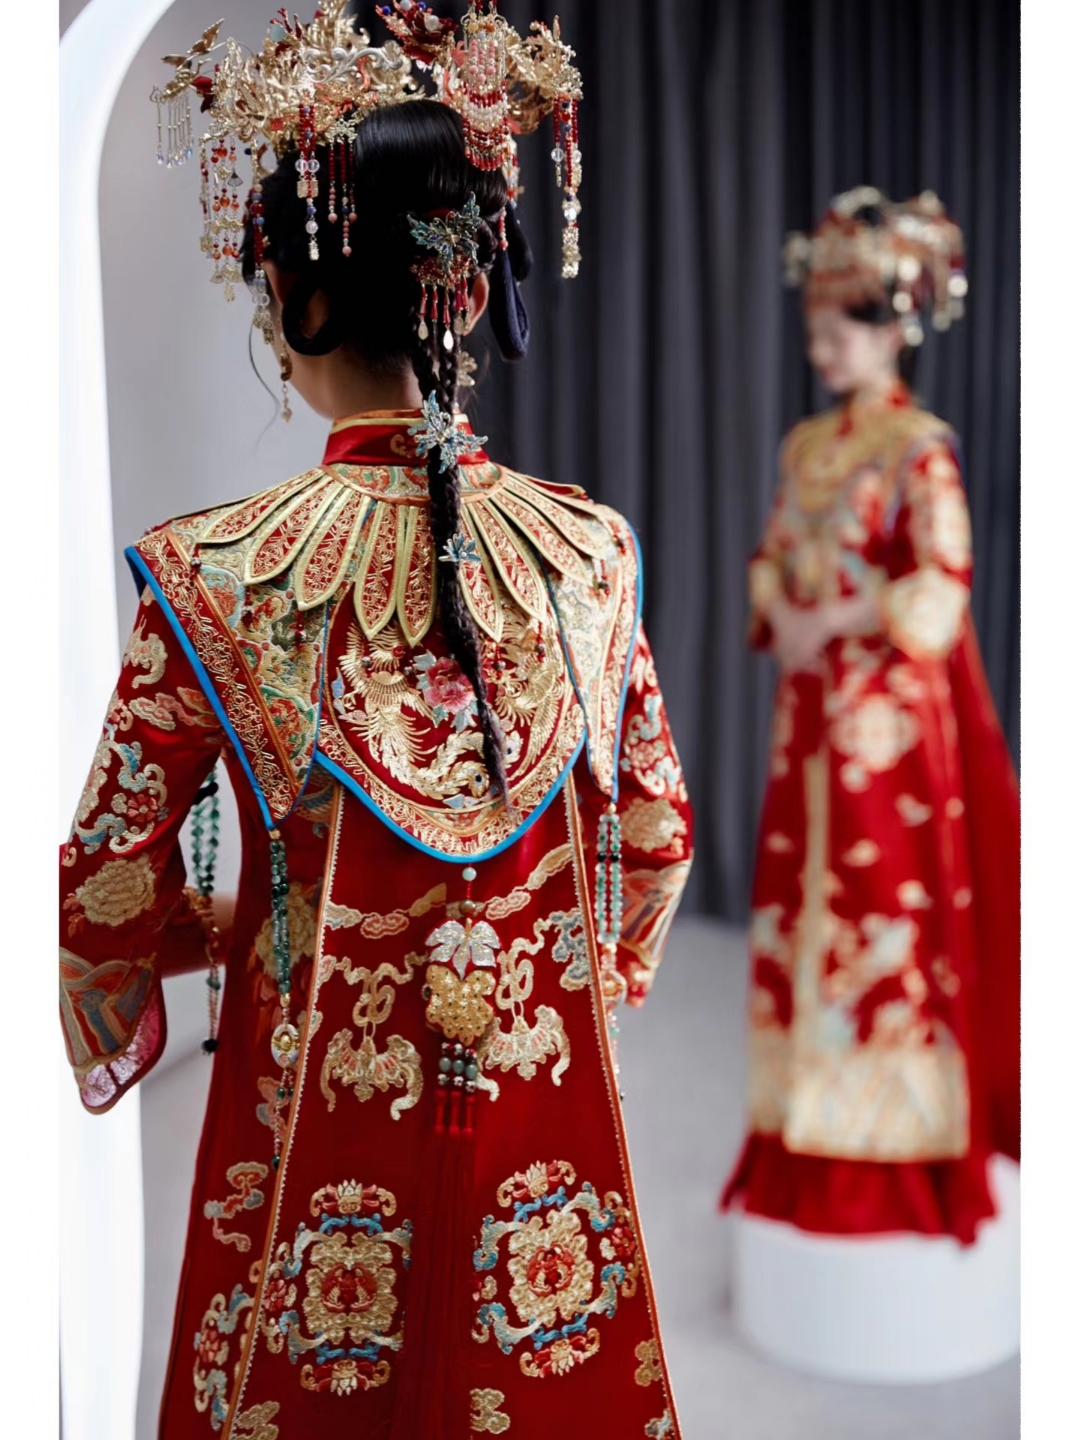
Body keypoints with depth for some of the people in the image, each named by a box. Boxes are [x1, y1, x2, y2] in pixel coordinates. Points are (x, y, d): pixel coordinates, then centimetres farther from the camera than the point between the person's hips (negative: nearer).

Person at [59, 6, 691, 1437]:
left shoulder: (215, 577, -18)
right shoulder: (592, 548, -9)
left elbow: (110, 904, -12)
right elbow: (657, 839, 1)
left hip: (321, 1122, -2)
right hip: (547, 1116, 3)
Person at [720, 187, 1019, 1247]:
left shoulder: (920, 448, -9)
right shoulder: (806, 445, 13)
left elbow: (940, 591, -15)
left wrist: (832, 625, -13)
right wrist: (779, 618, -3)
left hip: (888, 718, -7)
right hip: (811, 716, 7)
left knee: (888, 917, -1)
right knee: (802, 911, 10)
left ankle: (896, 1148, 14)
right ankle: (808, 1138, 23)